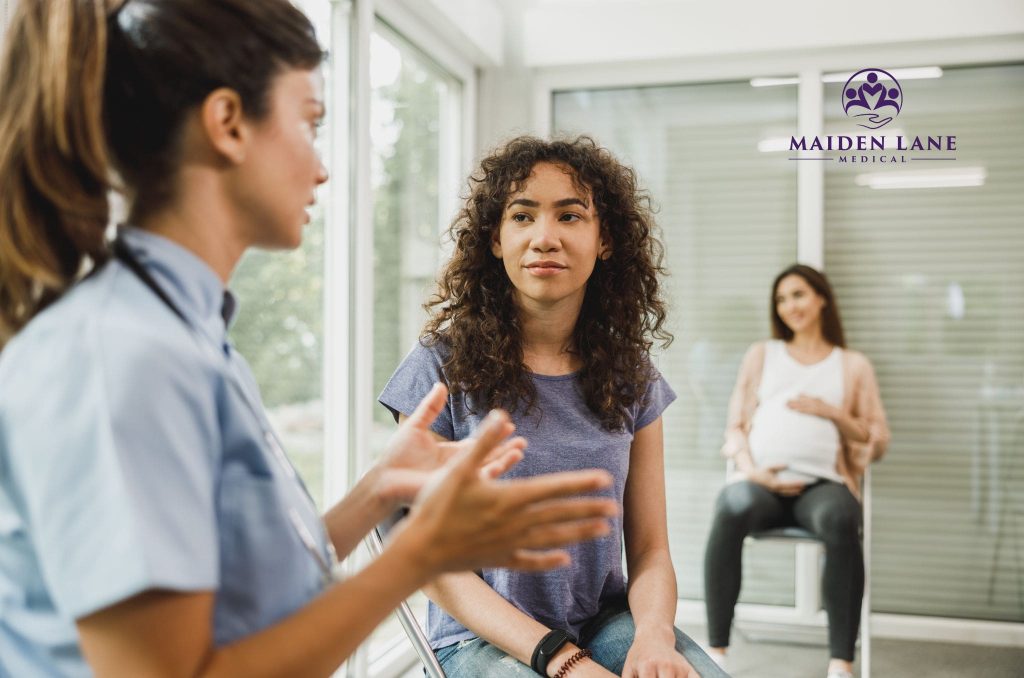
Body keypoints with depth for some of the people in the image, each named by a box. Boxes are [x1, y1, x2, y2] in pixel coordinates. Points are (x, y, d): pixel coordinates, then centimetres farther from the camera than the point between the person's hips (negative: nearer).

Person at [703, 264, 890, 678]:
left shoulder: (853, 365, 20)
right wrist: (752, 471, -6)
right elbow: (736, 425, 14)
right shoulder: (761, 354, 22)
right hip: (761, 479, 0)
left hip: (822, 483, 0)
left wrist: (833, 414, -3)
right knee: (730, 512, -36)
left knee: (840, 522, -38)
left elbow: (878, 441, 15)